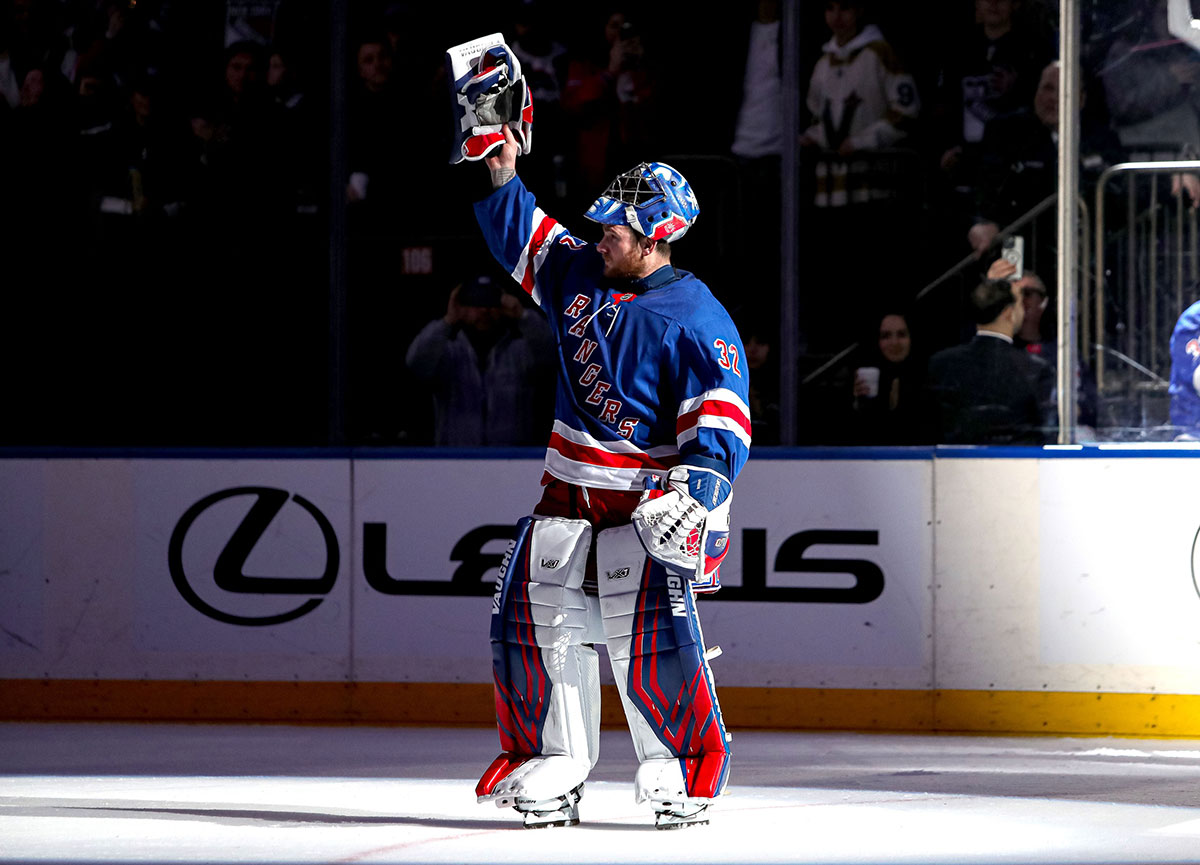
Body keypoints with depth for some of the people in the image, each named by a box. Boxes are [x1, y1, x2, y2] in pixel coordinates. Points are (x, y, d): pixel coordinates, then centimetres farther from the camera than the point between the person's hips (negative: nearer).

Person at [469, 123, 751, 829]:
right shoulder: (581, 276, 6)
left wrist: (698, 486, -32)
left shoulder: (697, 321, -13)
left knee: (648, 627, -19)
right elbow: (523, 238, 21)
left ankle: (682, 765, -5)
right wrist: (502, 178, 6)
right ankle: (554, 763, 10)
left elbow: (723, 421, -19)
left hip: (649, 498, -7)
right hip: (571, 492, 7)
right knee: (534, 613, -1)